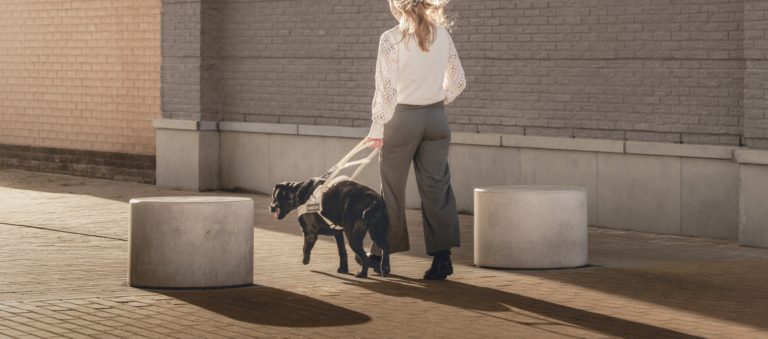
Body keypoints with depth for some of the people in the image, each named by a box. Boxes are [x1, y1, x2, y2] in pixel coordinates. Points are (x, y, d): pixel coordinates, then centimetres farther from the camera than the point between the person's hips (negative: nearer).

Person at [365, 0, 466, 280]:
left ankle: (381, 253, 21)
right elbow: (458, 82, 8)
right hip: (436, 118, 4)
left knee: (392, 187, 9)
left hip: (403, 117, -4)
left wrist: (377, 127, -5)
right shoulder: (442, 34, 2)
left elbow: (386, 88, -12)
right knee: (436, 186, 4)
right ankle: (442, 255, -3)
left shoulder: (391, 39, -12)